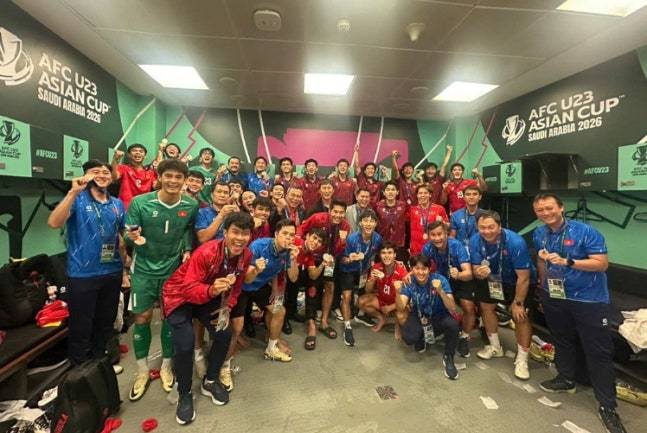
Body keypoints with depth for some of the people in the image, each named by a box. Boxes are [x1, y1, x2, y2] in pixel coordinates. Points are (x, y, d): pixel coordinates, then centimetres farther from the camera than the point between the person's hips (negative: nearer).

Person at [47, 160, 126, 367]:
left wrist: (125, 267, 13)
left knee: (106, 323, 18)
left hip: (112, 273, 5)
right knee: (81, 328, 7)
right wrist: (74, 191, -33)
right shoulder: (77, 199, -7)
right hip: (83, 274, -4)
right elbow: (54, 222, -26)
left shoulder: (118, 204, 7)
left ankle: (100, 363, 38)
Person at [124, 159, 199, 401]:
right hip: (145, 269, -1)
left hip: (174, 268, 1)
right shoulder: (139, 202, -15)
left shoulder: (191, 205, -10)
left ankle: (166, 366, 33)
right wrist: (134, 238, -31)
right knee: (142, 318, 7)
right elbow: (128, 234, -9)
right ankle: (142, 372, 29)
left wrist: (187, 250, -7)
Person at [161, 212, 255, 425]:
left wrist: (226, 308, -14)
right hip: (180, 295, -5)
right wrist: (211, 290, -53)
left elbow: (236, 287, -1)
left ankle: (210, 381, 23)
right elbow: (189, 289, -34)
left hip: (210, 296, 5)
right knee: (185, 344, -19)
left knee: (224, 334, -5)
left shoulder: (246, 256, -15)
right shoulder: (206, 252, -35)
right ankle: (184, 395, 10)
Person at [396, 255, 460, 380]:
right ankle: (421, 338, 11)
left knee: (452, 323, -34)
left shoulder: (440, 280, -21)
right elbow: (401, 308, -23)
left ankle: (448, 357, -6)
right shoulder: (409, 283, -15)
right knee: (409, 338, -28)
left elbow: (452, 310, -28)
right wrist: (398, 292, -43)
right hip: (419, 317, 1)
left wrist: (440, 291, -45)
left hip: (438, 317, -1)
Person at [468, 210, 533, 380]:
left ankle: (522, 359, 9)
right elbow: (475, 269, -16)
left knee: (520, 316, -11)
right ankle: (495, 347, 31)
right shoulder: (475, 241, -24)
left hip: (517, 281, -4)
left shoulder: (516, 242, -35)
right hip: (493, 279, 4)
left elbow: (523, 278, -27)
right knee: (485, 307, 9)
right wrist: (479, 273, -41)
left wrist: (518, 303, -20)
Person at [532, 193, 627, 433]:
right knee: (562, 341, 20)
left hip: (589, 300, -5)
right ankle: (566, 379, 40)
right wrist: (543, 290, 15)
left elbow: (602, 263, -20)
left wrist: (567, 262, -32)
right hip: (554, 298, 5)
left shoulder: (585, 231, -17)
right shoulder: (539, 234, 0)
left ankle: (607, 406, 14)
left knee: (599, 352, 1)